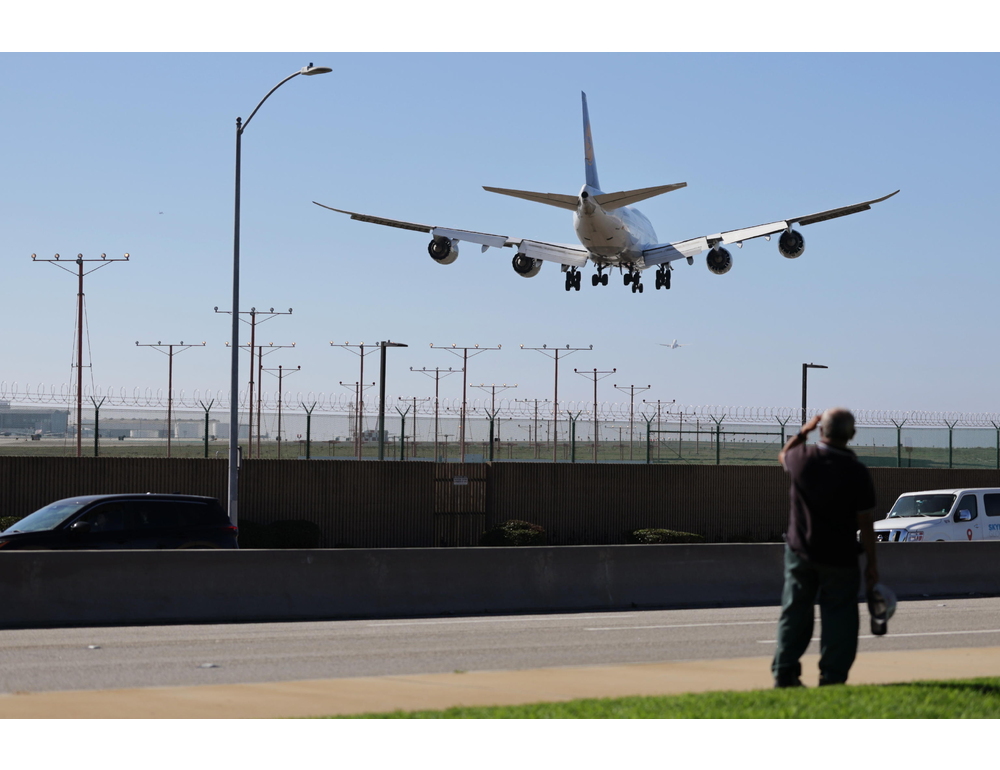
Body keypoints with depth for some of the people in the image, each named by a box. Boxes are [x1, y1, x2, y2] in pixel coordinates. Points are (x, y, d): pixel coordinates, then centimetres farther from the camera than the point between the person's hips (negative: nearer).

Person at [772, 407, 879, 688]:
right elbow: (865, 524, -10)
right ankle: (832, 678, 2)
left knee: (795, 612, 13)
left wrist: (803, 432, 28)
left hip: (800, 551, 3)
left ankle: (784, 675, 13)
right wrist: (871, 564, -2)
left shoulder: (803, 459, -8)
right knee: (838, 617, 5)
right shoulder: (857, 473, -13)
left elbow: (783, 456, 20)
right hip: (840, 557, -2)